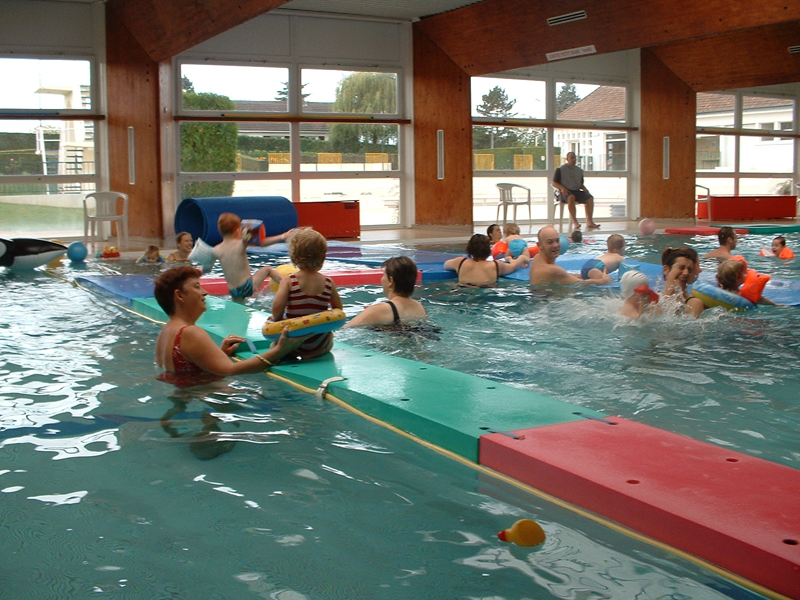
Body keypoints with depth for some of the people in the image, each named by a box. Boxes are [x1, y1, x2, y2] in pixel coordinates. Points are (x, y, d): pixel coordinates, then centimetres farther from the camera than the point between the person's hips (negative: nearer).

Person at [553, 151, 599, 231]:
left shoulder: (579, 170, 16)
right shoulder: (560, 169, 1)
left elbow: (581, 184, 22)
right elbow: (554, 183, -2)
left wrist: (584, 189, 0)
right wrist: (562, 188, -20)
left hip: (576, 191, 6)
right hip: (564, 192, -6)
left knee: (590, 197, -18)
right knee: (571, 197, -39)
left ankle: (589, 222, -20)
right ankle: (574, 222, -42)